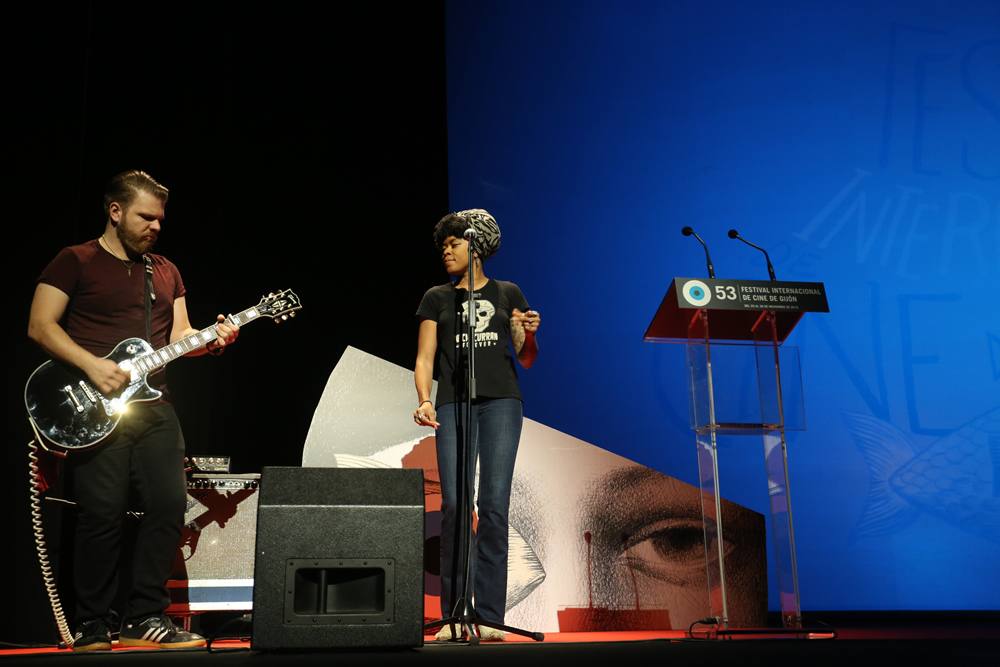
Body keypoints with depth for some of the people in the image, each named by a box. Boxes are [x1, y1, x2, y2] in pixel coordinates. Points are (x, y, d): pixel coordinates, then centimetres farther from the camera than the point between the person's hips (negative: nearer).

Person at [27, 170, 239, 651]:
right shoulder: (74, 262, 3)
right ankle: (93, 626, 6)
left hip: (152, 405, 5)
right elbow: (40, 326, -4)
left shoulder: (166, 272, 19)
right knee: (102, 513, -9)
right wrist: (93, 366, -16)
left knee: (169, 503, -4)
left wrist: (212, 339, -6)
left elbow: (179, 337, 16)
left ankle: (147, 617, 8)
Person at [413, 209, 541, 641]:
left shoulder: (508, 294, 16)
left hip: (501, 400, 0)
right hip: (453, 403, 0)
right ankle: (453, 616, -5)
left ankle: (489, 617, -5)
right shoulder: (437, 298, 16)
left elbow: (526, 360, 16)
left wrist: (528, 335, -6)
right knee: (454, 504, -11)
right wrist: (423, 400, -9)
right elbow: (425, 358, 8)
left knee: (494, 505, -8)